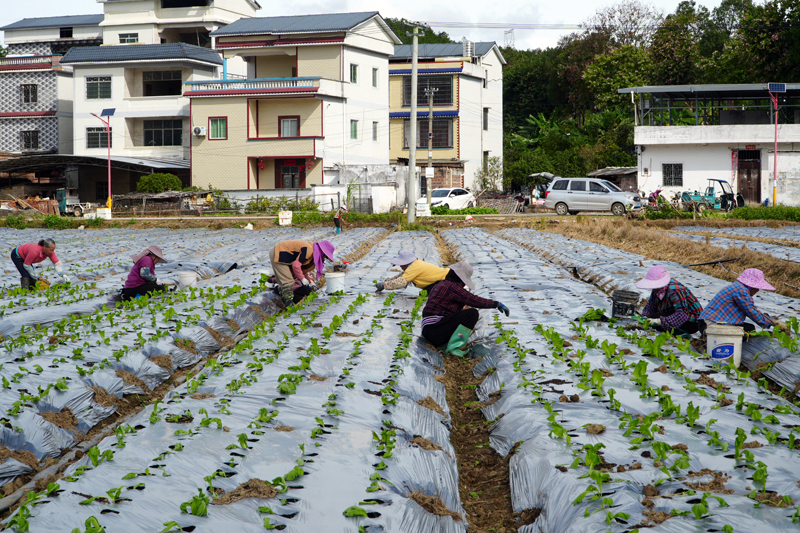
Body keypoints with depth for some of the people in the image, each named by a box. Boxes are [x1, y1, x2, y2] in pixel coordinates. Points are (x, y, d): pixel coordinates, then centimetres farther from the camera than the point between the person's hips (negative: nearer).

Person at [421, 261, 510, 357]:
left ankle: (444, 345, 4)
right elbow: (475, 301, -11)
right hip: (435, 330, -11)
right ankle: (454, 347, -21)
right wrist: (496, 304, -1)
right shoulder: (452, 286, -10)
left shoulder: (442, 284, 23)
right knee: (472, 313, -15)